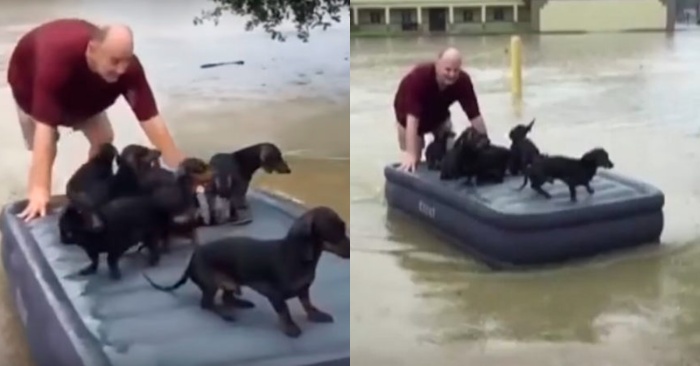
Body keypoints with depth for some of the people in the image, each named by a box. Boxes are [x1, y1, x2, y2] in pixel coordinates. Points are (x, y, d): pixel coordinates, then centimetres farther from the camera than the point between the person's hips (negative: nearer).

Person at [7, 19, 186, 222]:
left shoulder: (129, 67, -39)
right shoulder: (56, 60, -50)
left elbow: (151, 119, -38)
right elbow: (45, 127, -53)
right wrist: (39, 190, -57)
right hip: (31, 80, -3)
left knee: (103, 140, -2)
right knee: (45, 150, -10)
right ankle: (35, 211, 10)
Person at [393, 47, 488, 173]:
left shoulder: (463, 81, -30)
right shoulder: (418, 77, -42)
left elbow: (475, 116, -26)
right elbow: (412, 118, -48)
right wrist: (410, 154, -55)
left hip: (439, 115, 4)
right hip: (410, 117, -3)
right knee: (413, 160, -8)